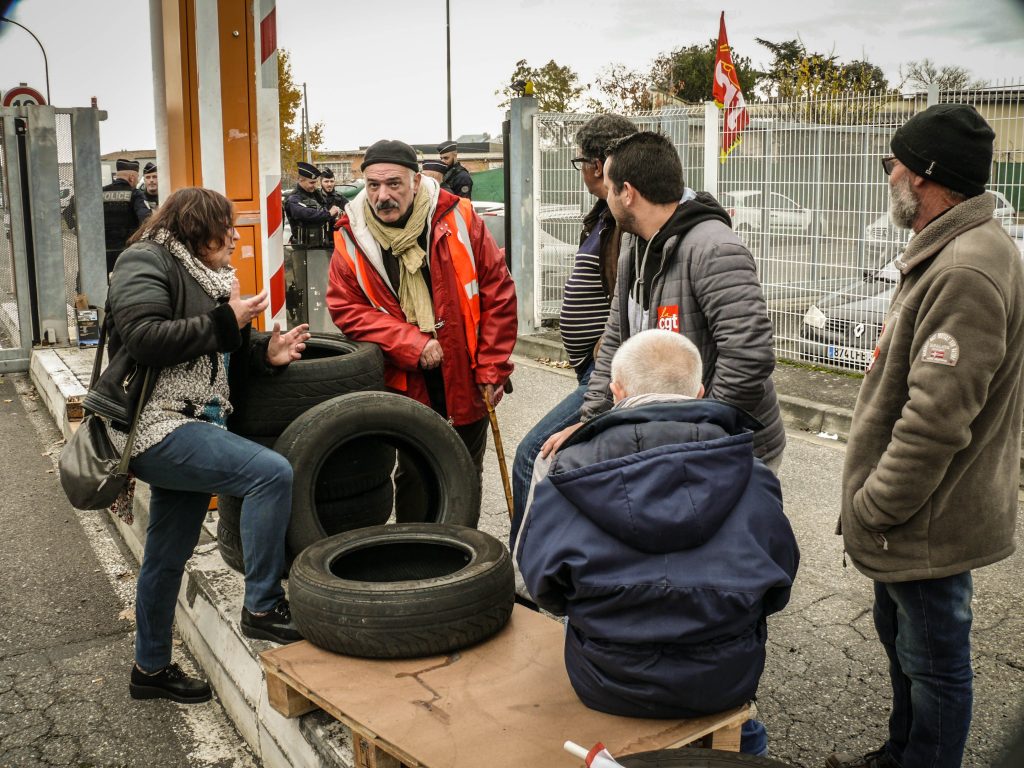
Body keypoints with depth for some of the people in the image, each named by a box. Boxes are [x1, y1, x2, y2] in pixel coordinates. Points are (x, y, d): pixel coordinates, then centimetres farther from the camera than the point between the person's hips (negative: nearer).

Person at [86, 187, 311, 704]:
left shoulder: (208, 279, 20)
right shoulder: (147, 261, -6)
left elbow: (222, 364, 17)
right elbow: (143, 336, -22)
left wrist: (265, 355, -2)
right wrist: (224, 322, -16)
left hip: (188, 428, 10)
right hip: (154, 426, -10)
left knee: (168, 557, 17)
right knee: (272, 472, -22)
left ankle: (151, 669, 31)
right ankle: (262, 607, -12)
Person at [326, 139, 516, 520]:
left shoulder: (459, 218, -8)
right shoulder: (351, 238, -5)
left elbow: (497, 293, -6)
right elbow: (347, 309, -8)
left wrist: (491, 370, -6)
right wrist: (410, 345, -19)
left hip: (466, 382, 0)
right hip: (406, 386, 0)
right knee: (412, 479, 12)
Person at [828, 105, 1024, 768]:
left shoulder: (967, 272, -26)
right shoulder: (949, 253, 10)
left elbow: (936, 417, -30)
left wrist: (872, 509, -19)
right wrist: (874, 501, 16)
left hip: (930, 522, -11)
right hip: (914, 517, 11)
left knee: (934, 661, 7)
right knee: (901, 636, 26)